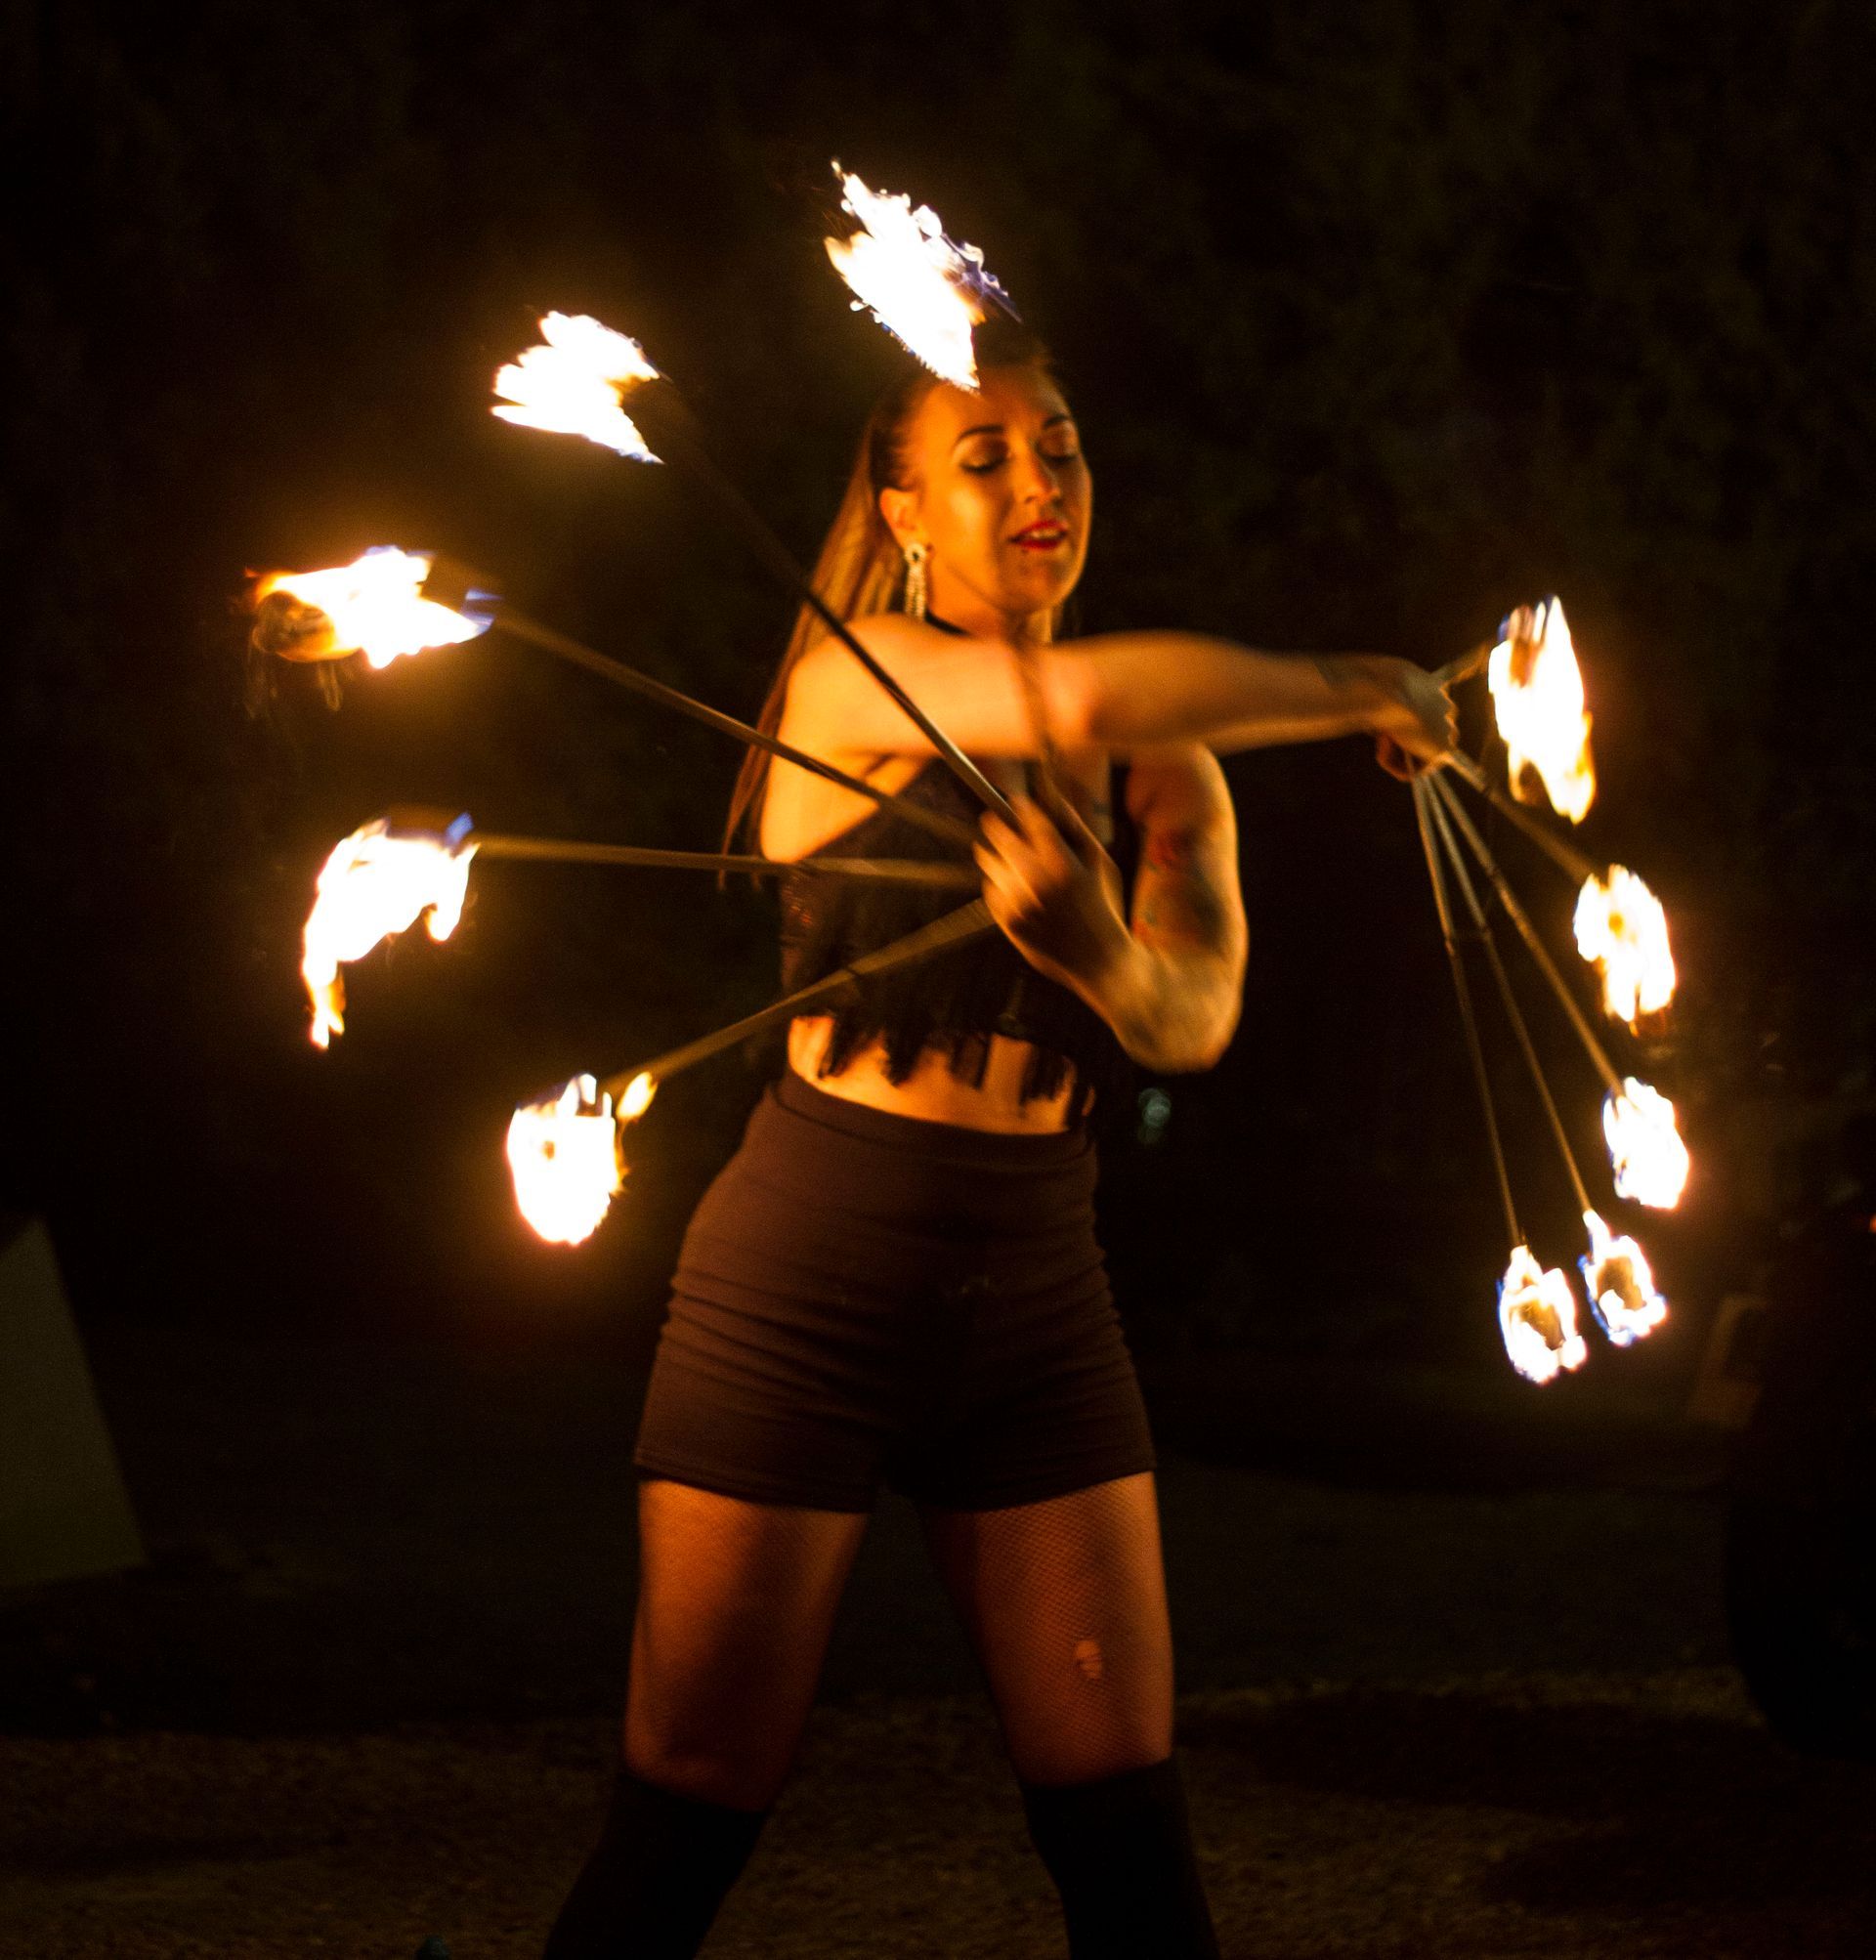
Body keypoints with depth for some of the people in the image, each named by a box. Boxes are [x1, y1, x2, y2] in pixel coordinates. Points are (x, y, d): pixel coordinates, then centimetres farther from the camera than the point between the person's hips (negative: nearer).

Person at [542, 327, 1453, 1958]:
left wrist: (1099, 957, -30)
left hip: (1037, 1297, 5)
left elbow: (1197, 1019, -8)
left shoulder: (1165, 771, 10)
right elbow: (1077, 700, -27)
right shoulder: (855, 680, -6)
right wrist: (1353, 693, -17)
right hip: (813, 1282, -5)